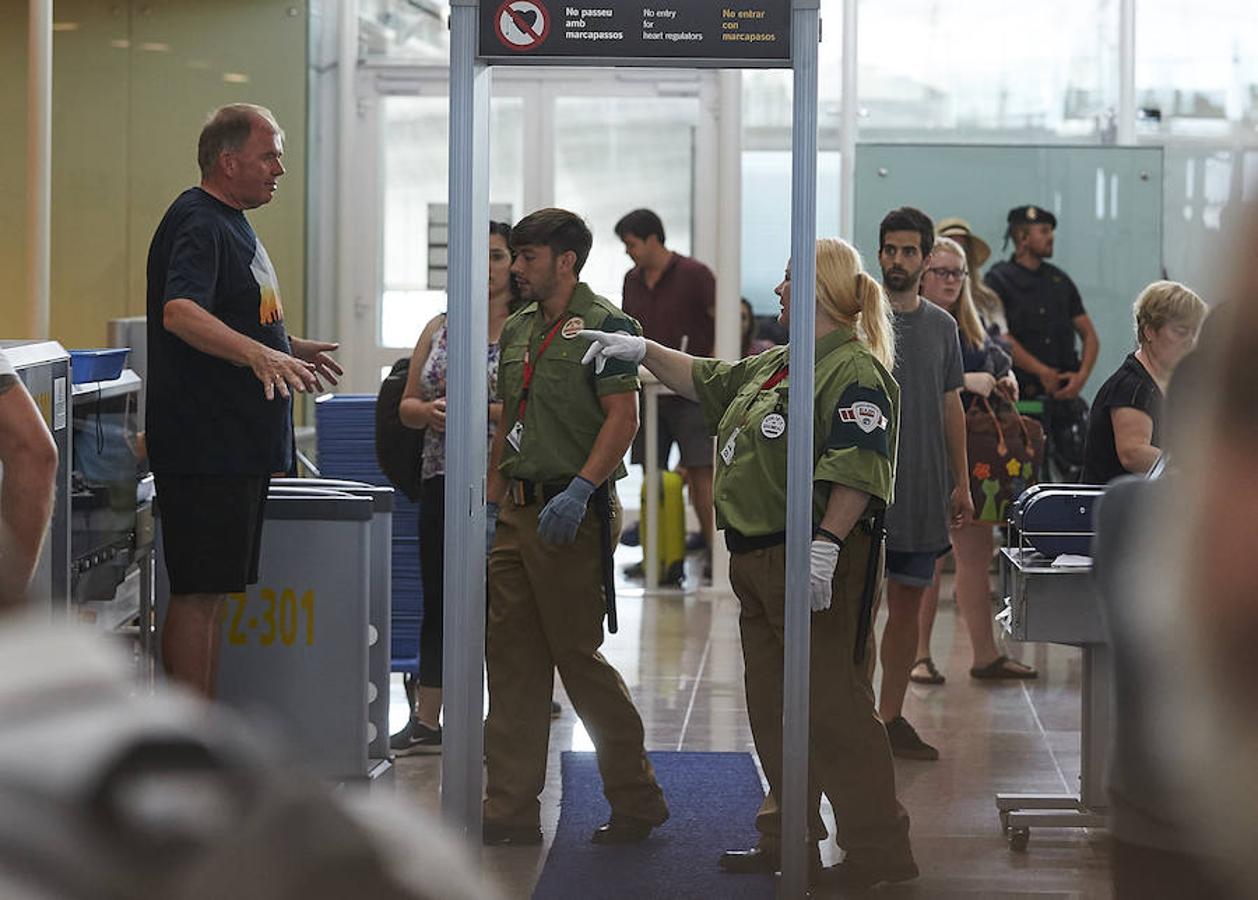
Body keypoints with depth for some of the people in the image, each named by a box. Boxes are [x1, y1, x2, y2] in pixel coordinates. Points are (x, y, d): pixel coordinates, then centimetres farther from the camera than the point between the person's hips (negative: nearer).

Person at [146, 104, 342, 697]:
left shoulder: (229, 224, 19)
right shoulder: (197, 224, -14)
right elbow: (179, 314, -33)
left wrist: (290, 350, 35)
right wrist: (259, 354, -45)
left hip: (237, 446, 10)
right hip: (205, 447, -10)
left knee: (210, 591, 13)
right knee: (197, 593, -8)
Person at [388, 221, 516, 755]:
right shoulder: (439, 329, 13)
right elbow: (406, 406, 15)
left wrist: (482, 410, -20)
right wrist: (430, 410, -7)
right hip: (443, 484, 5)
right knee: (438, 601, 9)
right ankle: (425, 722, 16)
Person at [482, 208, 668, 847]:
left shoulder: (602, 325, -9)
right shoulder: (518, 330, 16)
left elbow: (622, 418, -16)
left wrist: (578, 490, -25)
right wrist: (491, 501, 15)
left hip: (571, 513, -8)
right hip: (518, 510, 8)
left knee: (578, 657, -3)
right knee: (513, 662, 7)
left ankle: (637, 801, 10)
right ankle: (512, 811, 12)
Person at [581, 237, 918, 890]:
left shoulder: (853, 372, -13)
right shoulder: (776, 365, 19)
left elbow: (857, 470, -23)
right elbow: (707, 382, 34)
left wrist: (826, 545, -30)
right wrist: (643, 351, 28)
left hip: (817, 566, -11)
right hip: (759, 561, 11)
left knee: (833, 707, -10)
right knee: (773, 707, 14)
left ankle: (878, 850, -6)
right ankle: (788, 838, 24)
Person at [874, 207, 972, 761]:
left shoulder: (942, 326, 10)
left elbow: (951, 407, 15)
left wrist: (961, 482, 13)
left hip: (924, 493, 4)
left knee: (908, 605, 8)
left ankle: (891, 718, 15)